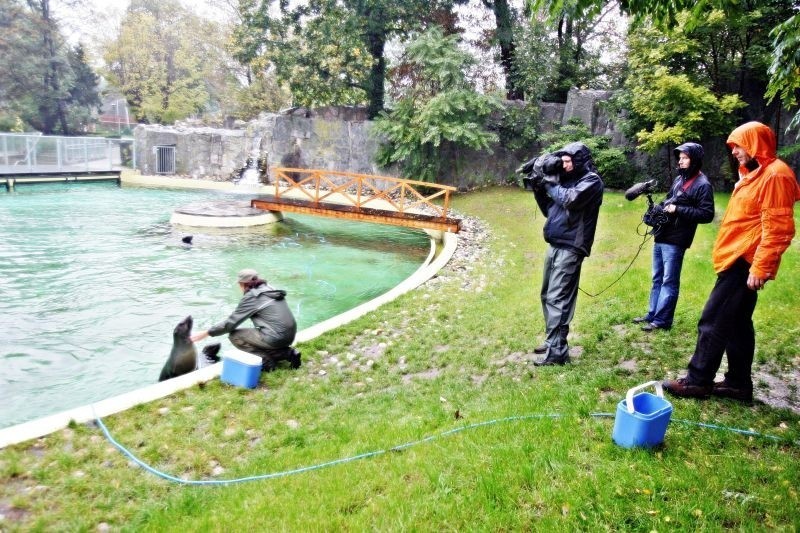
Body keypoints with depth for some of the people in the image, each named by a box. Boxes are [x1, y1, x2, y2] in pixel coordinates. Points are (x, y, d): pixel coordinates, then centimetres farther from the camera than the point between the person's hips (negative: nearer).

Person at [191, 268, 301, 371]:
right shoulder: (271, 290, 16)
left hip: (275, 338, -8)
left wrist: (206, 333, 7)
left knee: (234, 335, 5)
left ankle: (268, 357, -7)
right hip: (290, 337, 8)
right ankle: (287, 353, 10)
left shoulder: (251, 296, -5)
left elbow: (230, 323, -3)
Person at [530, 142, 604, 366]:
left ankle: (557, 351, -10)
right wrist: (539, 188, 7)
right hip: (555, 245, 9)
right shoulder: (566, 179, 18)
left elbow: (570, 200, -23)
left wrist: (550, 183, -9)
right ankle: (552, 340, 24)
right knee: (548, 296, 13)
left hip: (570, 248, -9)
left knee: (558, 299, -12)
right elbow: (549, 209, 21)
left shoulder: (591, 181, -6)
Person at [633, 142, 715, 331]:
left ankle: (662, 320, 4)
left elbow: (707, 214, -15)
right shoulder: (679, 179, 15)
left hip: (675, 240, -8)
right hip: (660, 236, 9)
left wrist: (678, 210, -19)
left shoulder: (702, 184, -10)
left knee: (669, 281, -2)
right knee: (657, 279, 15)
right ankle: (652, 314, 24)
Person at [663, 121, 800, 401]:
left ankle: (697, 381, 2)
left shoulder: (774, 175, -14)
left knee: (713, 322, -6)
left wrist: (760, 267, -22)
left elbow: (778, 229, -20)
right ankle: (738, 383, 20)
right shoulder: (754, 173, 18)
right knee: (737, 323, 13)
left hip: (744, 263, -10)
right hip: (737, 260, 10)